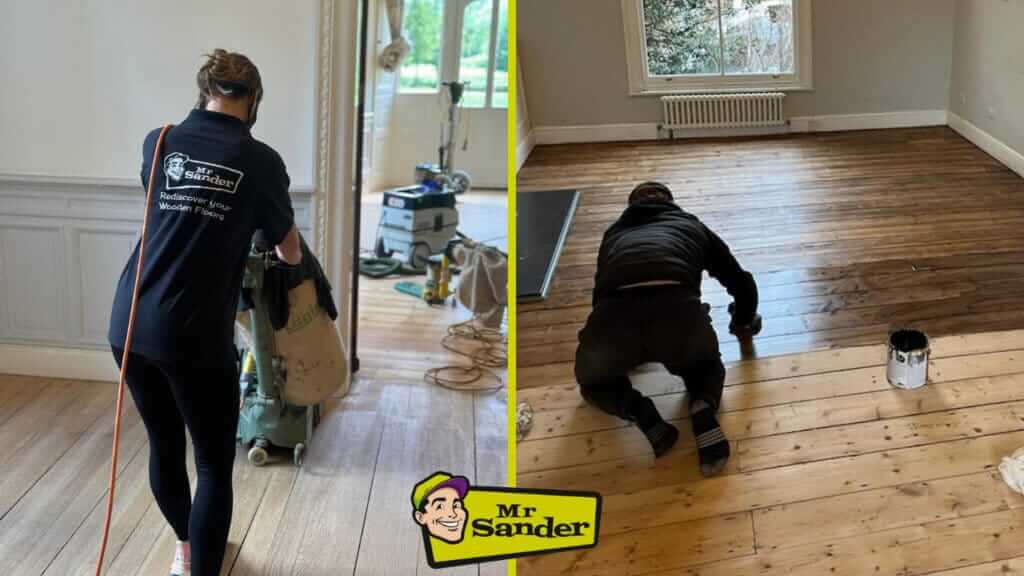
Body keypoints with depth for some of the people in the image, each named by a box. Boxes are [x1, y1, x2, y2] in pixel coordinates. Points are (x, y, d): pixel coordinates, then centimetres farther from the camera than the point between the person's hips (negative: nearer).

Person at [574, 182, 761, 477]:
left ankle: (641, 413, 3)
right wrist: (743, 323, 61)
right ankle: (703, 407, 1)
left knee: (593, 380, 34)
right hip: (680, 313, 0)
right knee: (706, 365, 34)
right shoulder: (691, 225, 36)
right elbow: (742, 283, 40)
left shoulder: (615, 233, 38)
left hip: (613, 316, 1)